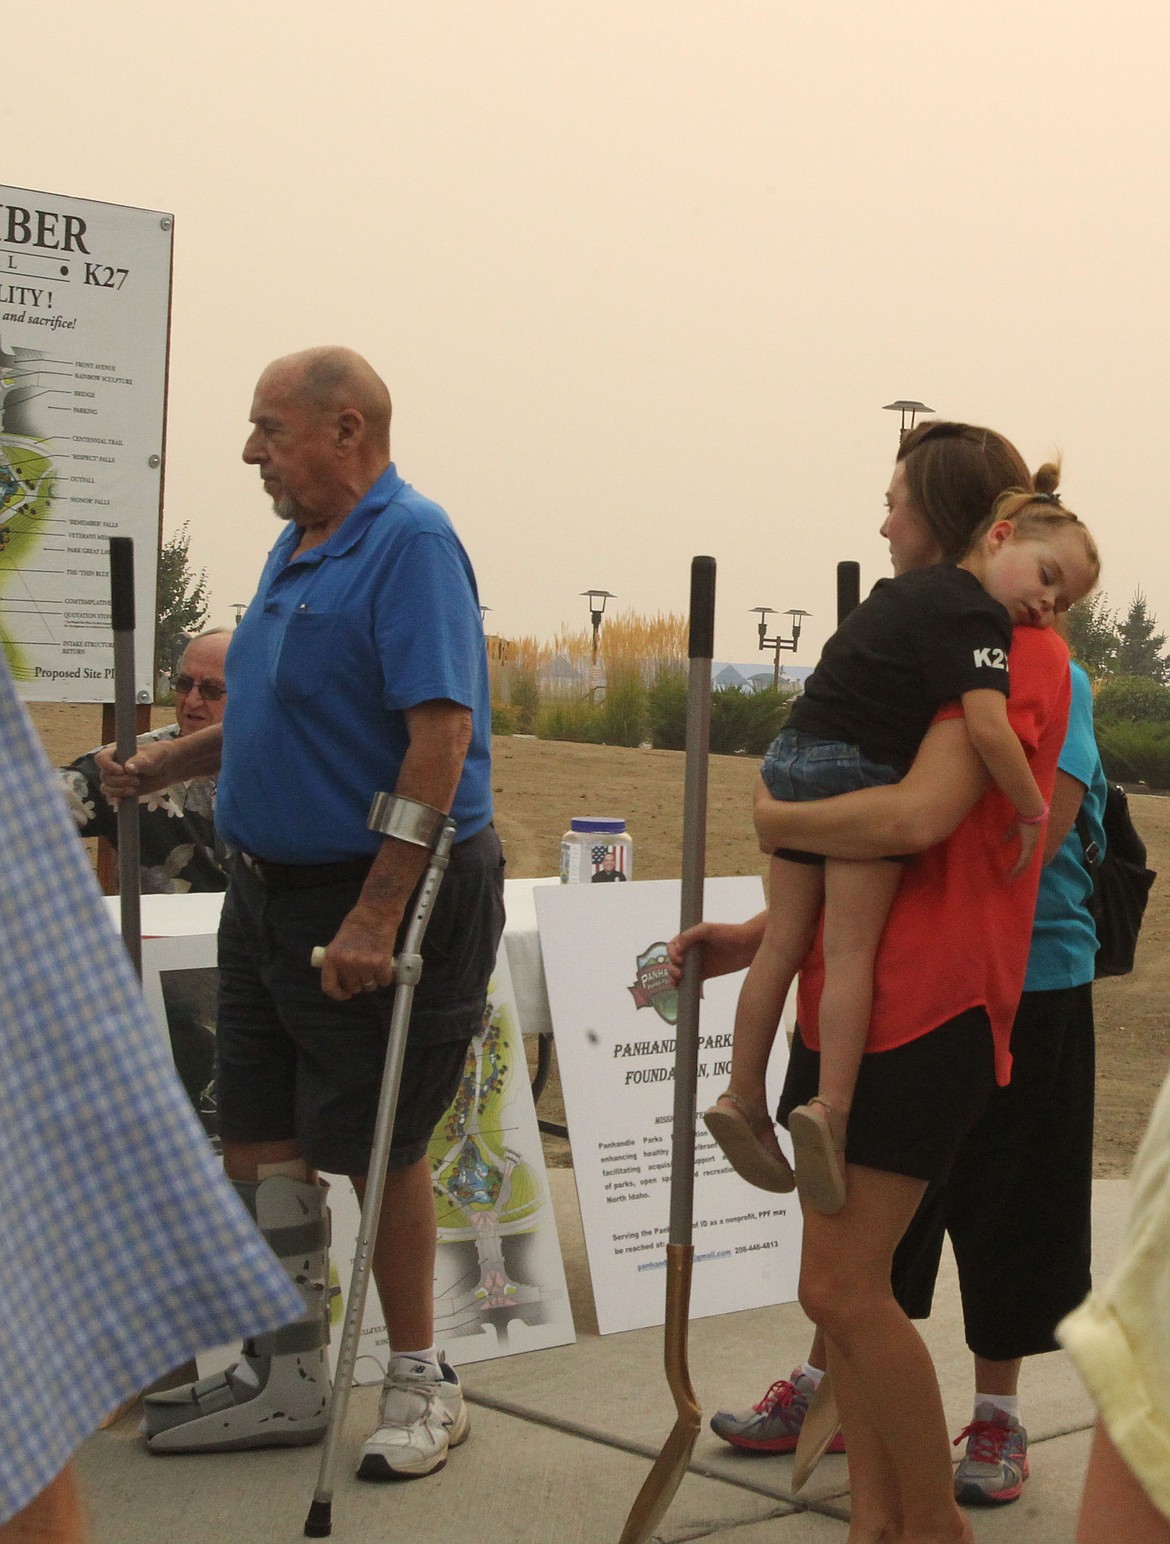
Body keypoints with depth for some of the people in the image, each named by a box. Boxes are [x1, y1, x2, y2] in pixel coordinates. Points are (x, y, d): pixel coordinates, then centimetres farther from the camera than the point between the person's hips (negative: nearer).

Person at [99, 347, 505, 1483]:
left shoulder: (410, 543, -16)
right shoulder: (297, 547, 13)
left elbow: (442, 734, -25)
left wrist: (374, 917, -27)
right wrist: (163, 763, 10)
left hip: (384, 899, -9)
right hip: (270, 892, 9)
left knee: (378, 1149, 3)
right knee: (257, 1142, 12)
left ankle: (419, 1384, 21)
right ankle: (284, 1381, 25)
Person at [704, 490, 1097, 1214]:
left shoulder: (915, 585, 17)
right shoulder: (977, 616, -12)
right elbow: (988, 727, -23)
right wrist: (1033, 810, -13)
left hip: (793, 756, 8)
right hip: (862, 774, -8)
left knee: (784, 944, 11)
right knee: (852, 949, -5)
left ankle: (743, 1096, 16)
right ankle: (831, 1107, -14)